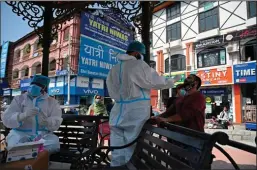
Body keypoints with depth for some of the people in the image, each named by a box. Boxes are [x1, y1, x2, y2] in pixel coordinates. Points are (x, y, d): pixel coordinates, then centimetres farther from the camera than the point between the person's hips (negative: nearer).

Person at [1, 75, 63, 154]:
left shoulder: (52, 102, 7)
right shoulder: (19, 99, 7)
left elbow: (56, 122, -3)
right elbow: (7, 119, -6)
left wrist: (46, 122, -27)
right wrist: (24, 115, -27)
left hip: (43, 135, 1)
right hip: (21, 134, -1)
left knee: (54, 143, -29)